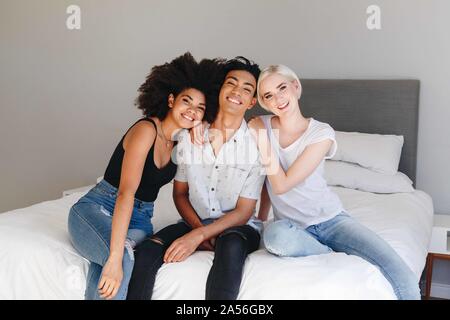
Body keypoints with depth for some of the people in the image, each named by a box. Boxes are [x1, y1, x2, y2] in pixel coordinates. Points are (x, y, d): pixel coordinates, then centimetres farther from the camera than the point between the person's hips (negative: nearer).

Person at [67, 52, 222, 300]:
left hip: (139, 221, 5)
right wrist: (115, 258, -36)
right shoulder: (146, 129, -17)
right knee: (123, 258, -37)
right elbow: (126, 192, -28)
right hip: (96, 210, -5)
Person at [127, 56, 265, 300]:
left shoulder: (256, 144, -11)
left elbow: (243, 212, -9)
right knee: (146, 251, -25)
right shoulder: (189, 135, -2)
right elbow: (180, 193, 6)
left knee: (230, 248, -38)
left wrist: (199, 235, -21)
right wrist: (199, 230, -11)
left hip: (237, 226, -2)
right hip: (195, 222, 3)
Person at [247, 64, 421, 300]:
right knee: (274, 236, -39)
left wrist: (264, 140, -19)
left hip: (331, 218, -2)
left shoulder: (321, 133, -7)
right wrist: (261, 218, 4)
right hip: (293, 225, 3)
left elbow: (282, 185, -15)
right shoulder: (258, 127, -1)